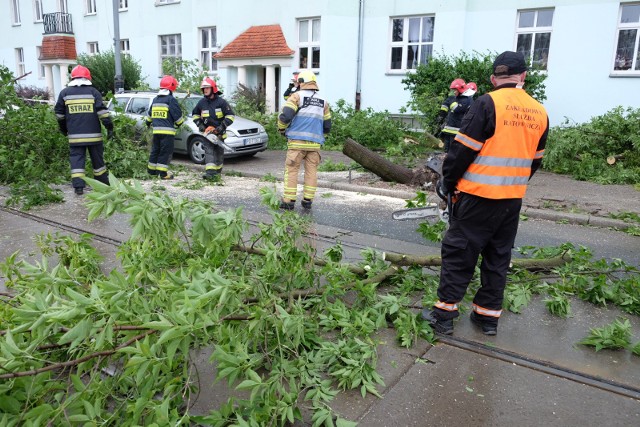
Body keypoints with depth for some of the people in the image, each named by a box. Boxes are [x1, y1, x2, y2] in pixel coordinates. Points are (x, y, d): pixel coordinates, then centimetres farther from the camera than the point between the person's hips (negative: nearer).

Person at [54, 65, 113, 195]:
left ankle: (78, 186, -8)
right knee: (97, 159, 12)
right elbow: (102, 111, -8)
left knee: (76, 159, 3)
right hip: (93, 135, 0)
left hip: (75, 136, 0)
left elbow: (59, 113, 11)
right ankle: (104, 184, 22)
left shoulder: (64, 93, 5)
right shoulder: (93, 92, 0)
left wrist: (63, 129, 24)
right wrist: (109, 127, -5)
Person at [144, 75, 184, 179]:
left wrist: (148, 122, 41)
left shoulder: (155, 99, 15)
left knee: (155, 150, 16)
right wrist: (178, 124, 10)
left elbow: (149, 115, 23)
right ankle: (163, 173, -4)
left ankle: (152, 171, 22)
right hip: (167, 131, -7)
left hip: (156, 130, 7)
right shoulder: (171, 99, -8)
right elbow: (178, 116, -9)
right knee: (165, 152, -4)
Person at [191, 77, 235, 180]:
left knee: (219, 152, 8)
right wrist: (199, 124, 3)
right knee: (209, 151, -11)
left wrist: (222, 126, -17)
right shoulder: (201, 102, 5)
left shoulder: (221, 102, -7)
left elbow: (231, 115, -9)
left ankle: (217, 172, 22)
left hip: (219, 133, -2)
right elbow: (195, 114, 19)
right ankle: (210, 172, -21)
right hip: (207, 132, 2)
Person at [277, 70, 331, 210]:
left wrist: (282, 129, 7)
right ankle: (307, 200, 9)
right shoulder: (323, 102, 14)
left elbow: (285, 116, -11)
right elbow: (327, 127, 17)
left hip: (297, 141, -4)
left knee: (291, 170, 2)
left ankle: (289, 200, 1)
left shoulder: (297, 96, -1)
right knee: (311, 171, 9)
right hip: (315, 143, 4)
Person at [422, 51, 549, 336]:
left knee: (458, 254, 3)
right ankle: (489, 316, 23)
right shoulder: (539, 113, 7)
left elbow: (463, 150, -13)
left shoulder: (488, 104, -12)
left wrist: (447, 183, 0)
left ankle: (444, 315, 8)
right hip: (513, 200, 6)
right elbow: (534, 161, 14)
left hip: (478, 197, -6)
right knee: (498, 258, 15)